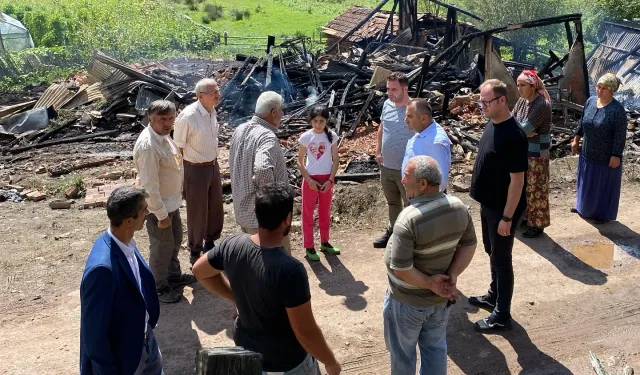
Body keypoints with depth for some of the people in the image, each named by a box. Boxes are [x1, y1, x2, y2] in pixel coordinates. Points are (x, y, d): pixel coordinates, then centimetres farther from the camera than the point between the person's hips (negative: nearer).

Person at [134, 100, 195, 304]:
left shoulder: (163, 134, 0)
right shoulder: (148, 146, -30)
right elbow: (150, 186, -28)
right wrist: (161, 214, -22)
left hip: (171, 201, 9)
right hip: (158, 205, -9)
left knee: (175, 240, 26)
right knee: (162, 246, 9)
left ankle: (173, 274, 48)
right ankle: (159, 287, 29)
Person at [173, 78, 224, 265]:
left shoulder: (212, 111, -2)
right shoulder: (187, 116, -25)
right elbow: (178, 148, -16)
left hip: (213, 166, 7)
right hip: (195, 170, -7)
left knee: (216, 207, 20)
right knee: (197, 211, 9)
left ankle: (210, 242, 43)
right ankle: (195, 251, 30)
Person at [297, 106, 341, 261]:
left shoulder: (332, 136, -6)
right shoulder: (306, 137, -9)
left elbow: (336, 160, -1)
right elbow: (300, 161, -5)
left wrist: (330, 180, -9)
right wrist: (309, 180, -12)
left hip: (326, 179, 2)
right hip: (310, 179, -2)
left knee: (325, 212, 16)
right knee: (308, 213, 5)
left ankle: (324, 242, 31)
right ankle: (309, 247, 15)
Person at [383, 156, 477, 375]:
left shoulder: (409, 219, -30)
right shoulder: (459, 207, -10)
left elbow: (401, 269, -29)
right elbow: (469, 245, 0)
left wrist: (429, 283, -16)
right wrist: (452, 275, -7)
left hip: (408, 300, -6)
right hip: (441, 298, 6)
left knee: (403, 351, 19)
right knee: (435, 347, 24)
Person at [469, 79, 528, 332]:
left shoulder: (514, 135, -25)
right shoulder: (492, 124, 3)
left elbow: (517, 180, -23)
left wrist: (507, 217, -21)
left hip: (502, 209, -9)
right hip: (488, 204, 9)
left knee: (501, 259, 3)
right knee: (492, 253, 23)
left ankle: (502, 316, 16)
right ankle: (494, 295, 42)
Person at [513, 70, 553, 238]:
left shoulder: (542, 105, -23)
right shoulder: (522, 101, 3)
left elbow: (524, 128, -27)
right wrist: (524, 131, -17)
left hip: (536, 154, -8)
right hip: (521, 151, 8)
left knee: (535, 189, 3)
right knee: (523, 186, 18)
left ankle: (537, 224, 16)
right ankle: (525, 216, 35)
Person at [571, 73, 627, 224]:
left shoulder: (617, 109, -20)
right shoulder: (590, 101, -2)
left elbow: (620, 135, -19)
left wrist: (616, 155, -19)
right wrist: (576, 139, 14)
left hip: (606, 155, -6)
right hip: (588, 152, 6)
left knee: (604, 184, 10)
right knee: (587, 181, 21)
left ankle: (604, 213, 26)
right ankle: (585, 208, 41)